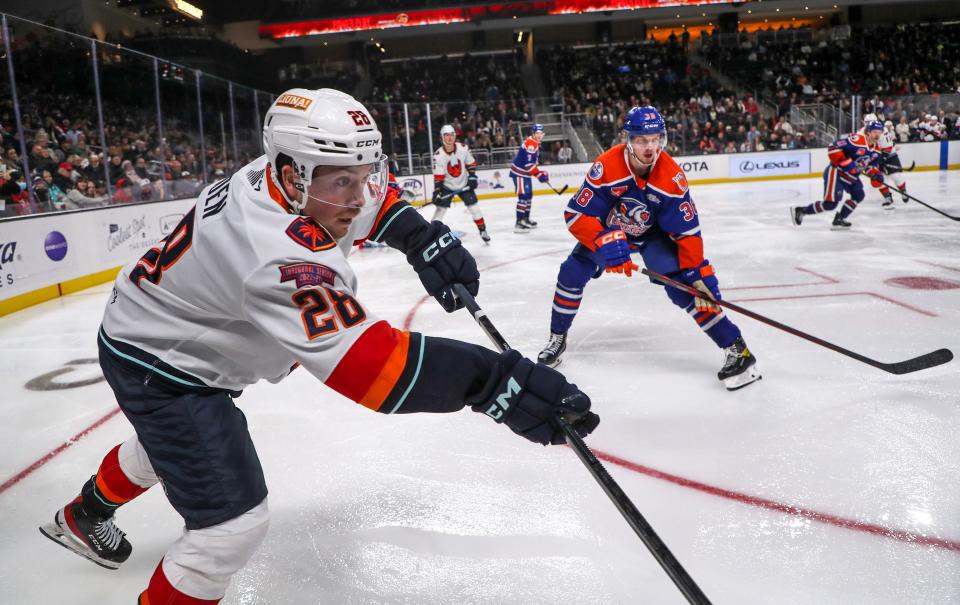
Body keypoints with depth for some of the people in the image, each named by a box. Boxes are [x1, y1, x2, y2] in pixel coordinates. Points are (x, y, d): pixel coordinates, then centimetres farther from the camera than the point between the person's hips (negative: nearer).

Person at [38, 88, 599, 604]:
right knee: (235, 524, -12)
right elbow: (367, 364, -51)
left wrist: (422, 236, -16)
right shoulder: (280, 256, -42)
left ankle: (86, 515, 65)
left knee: (171, 439, 36)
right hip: (158, 365, -10)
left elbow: (368, 196, 3)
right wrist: (495, 379, -57)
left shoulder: (288, 176, -15)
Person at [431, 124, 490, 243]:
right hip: (447, 186, -2)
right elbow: (438, 176, -19)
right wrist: (437, 191, -26)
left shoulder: (463, 148, -14)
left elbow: (471, 163, 1)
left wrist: (472, 177, -7)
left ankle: (483, 231, 16)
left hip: (464, 184, 2)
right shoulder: (438, 155, -20)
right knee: (440, 209, -8)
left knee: (474, 207, 1)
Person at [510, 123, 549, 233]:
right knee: (523, 196, -16)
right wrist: (539, 174, -24)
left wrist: (539, 172, 18)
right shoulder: (530, 144, -19)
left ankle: (525, 219, 31)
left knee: (529, 195, 18)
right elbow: (528, 163, -26)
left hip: (525, 173, 11)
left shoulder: (535, 143, 14)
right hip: (519, 173, -11)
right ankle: (518, 223, -19)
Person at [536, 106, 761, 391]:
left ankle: (736, 349, -13)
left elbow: (688, 231, -22)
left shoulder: (672, 177, -29)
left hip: (653, 234, -1)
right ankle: (557, 338, 15)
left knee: (682, 283, -20)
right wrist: (606, 242, -44)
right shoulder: (606, 167, -33)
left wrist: (698, 274, -25)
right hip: (608, 229, 1)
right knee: (572, 273, -11)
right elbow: (575, 215, -31)